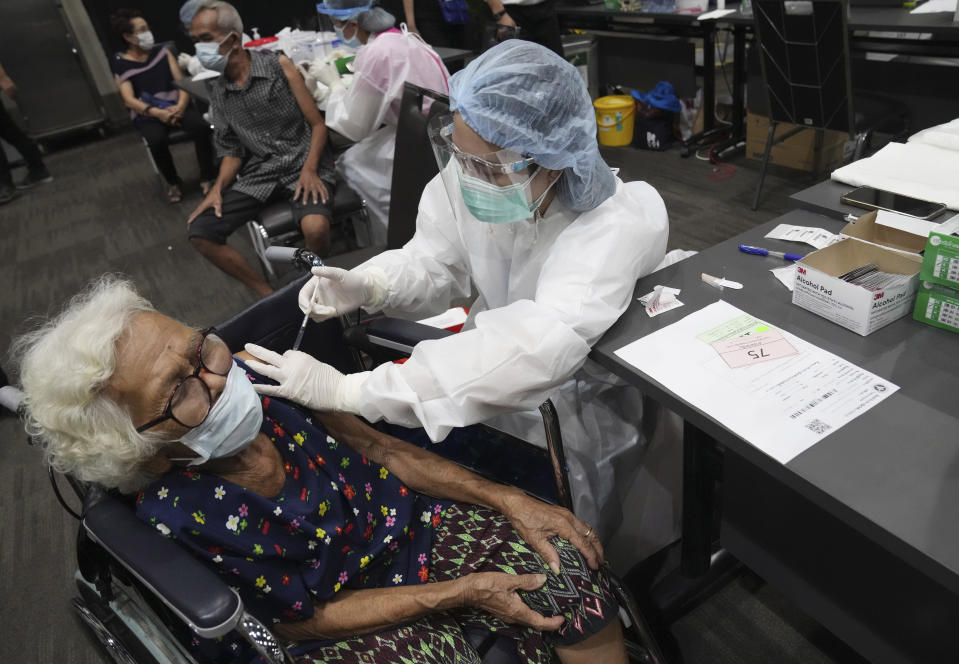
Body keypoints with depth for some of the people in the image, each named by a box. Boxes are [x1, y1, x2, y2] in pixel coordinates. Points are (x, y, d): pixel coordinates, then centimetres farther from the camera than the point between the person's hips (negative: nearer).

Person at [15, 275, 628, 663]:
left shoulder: (265, 376, -15)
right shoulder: (179, 521, -23)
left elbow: (381, 449, -3)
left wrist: (509, 500, -7)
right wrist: (466, 592, -16)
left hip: (416, 521, 3)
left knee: (573, 572, -12)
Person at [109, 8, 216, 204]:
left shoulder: (162, 51, 9)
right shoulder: (120, 65, 2)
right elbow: (130, 100, -7)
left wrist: (180, 105, -19)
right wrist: (157, 113, -26)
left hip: (176, 106, 2)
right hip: (147, 114, -2)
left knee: (201, 126, -30)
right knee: (157, 139, -35)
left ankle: (207, 176, -12)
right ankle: (172, 182, -7)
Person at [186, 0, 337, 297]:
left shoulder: (279, 66, -2)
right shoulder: (218, 93, 10)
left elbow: (317, 124, -3)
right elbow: (232, 150, 13)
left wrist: (310, 169, -18)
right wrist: (218, 188, -5)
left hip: (302, 164, -5)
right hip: (258, 174, 5)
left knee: (315, 227, -37)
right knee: (200, 232, -11)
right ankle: (268, 294, 1)